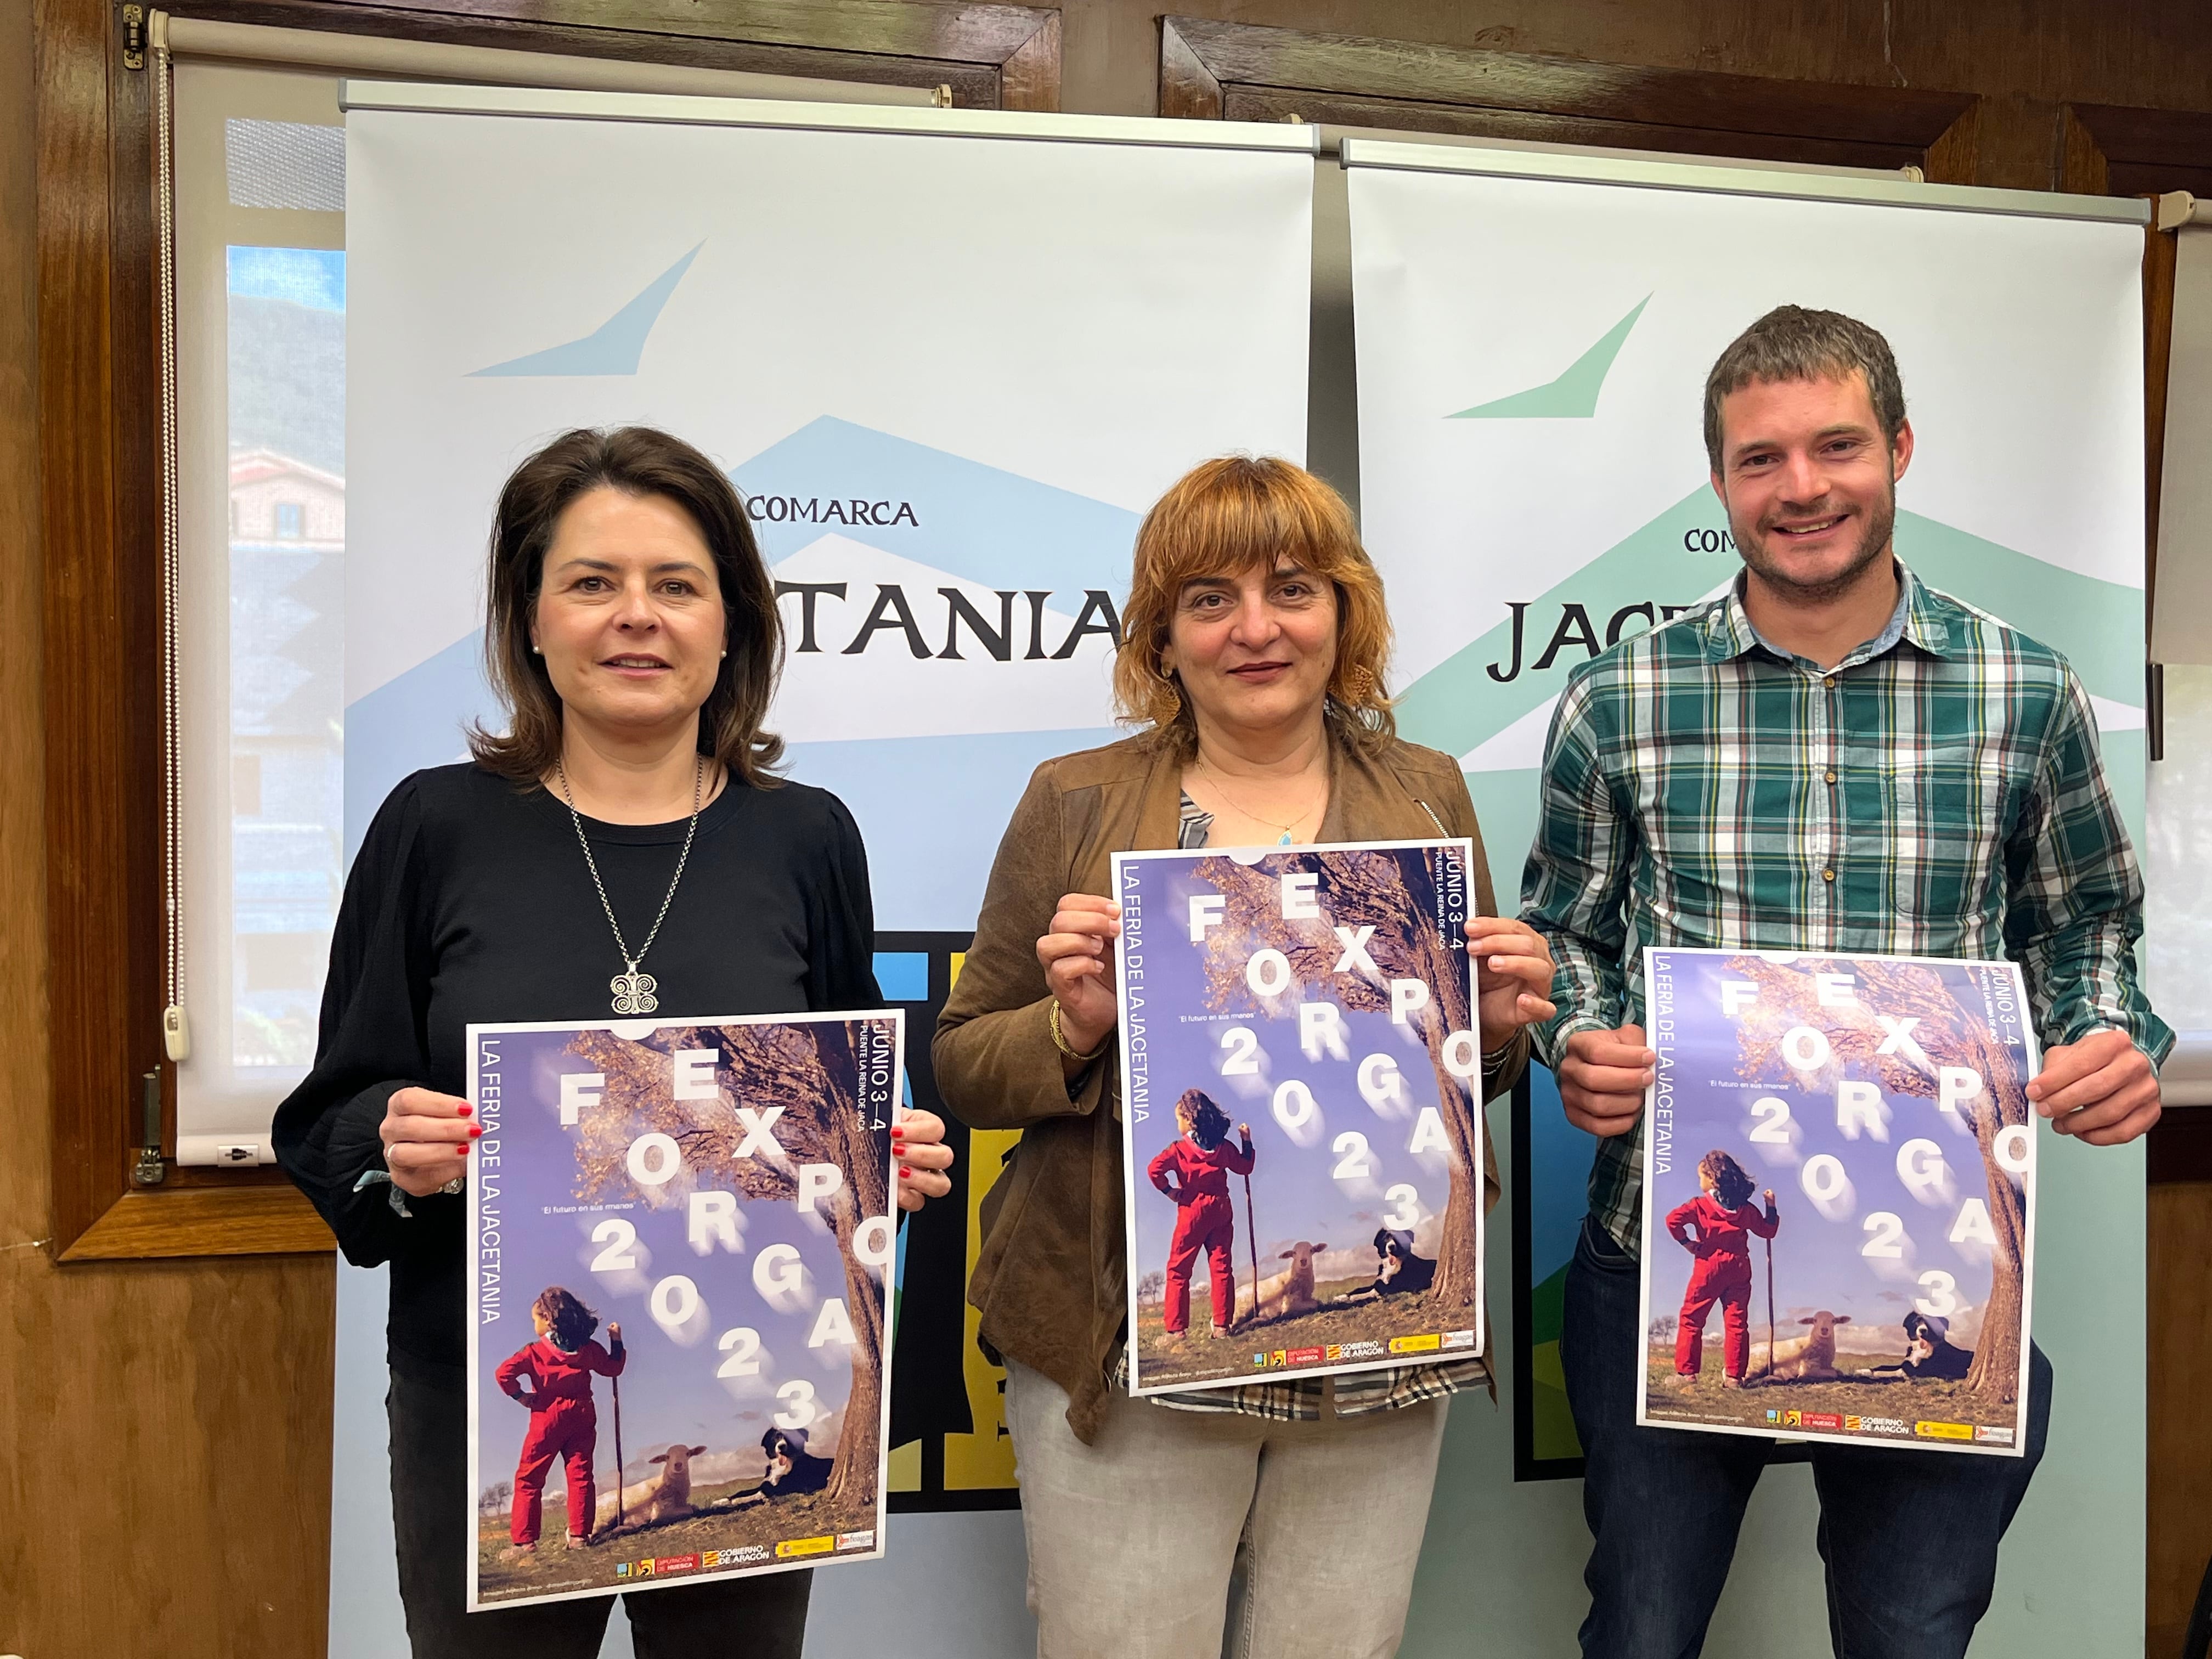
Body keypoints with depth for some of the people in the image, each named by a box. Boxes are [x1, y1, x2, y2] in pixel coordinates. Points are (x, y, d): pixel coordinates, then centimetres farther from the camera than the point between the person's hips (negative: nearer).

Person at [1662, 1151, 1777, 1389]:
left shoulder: (1701, 1205, -8)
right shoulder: (1745, 1208, 5)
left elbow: (1673, 1219, -21)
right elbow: (1768, 1230, 15)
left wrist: (1685, 1242, -9)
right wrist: (1771, 1207, 23)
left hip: (1708, 1267, -4)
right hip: (1739, 1269, 4)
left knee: (1691, 1319, 4)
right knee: (1737, 1322, 6)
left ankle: (1686, 1372, 1)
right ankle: (1734, 1376, 4)